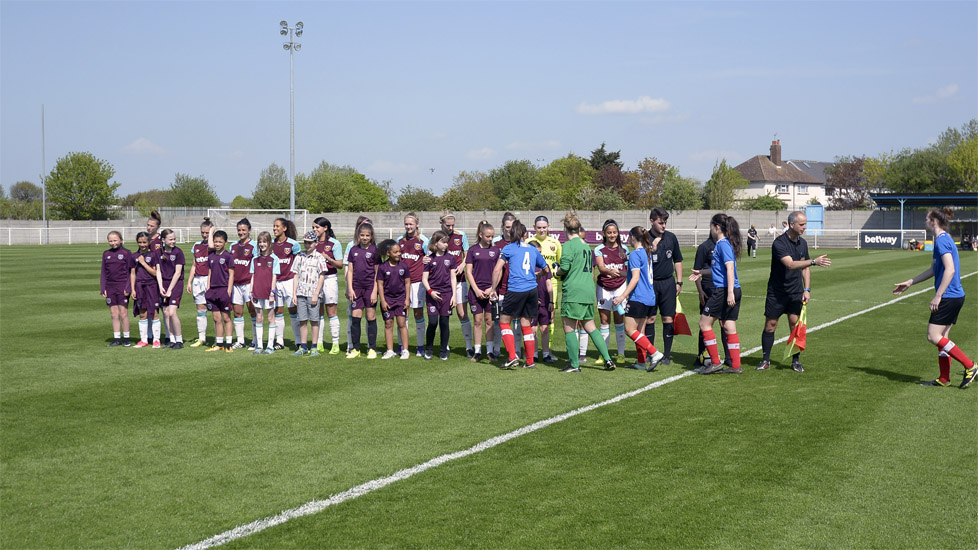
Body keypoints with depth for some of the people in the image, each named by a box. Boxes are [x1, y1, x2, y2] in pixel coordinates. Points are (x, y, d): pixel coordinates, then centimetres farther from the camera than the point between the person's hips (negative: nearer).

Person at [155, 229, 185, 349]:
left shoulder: (178, 252, -7)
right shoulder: (159, 252, 7)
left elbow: (177, 273, -9)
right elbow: (158, 271, 8)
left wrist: (169, 290, -11)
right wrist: (161, 287, -5)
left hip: (176, 284, -5)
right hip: (164, 284, 5)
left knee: (172, 312, -15)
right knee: (165, 313, 4)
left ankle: (179, 341, -4)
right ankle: (172, 340, 14)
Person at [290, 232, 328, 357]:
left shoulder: (319, 257, 0)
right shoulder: (299, 256, 11)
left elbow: (321, 277, -3)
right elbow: (296, 276, 13)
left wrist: (316, 294, -10)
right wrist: (294, 294, 6)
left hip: (313, 293, -3)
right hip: (301, 293, 3)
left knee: (314, 320, -2)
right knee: (302, 321, 5)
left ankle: (314, 347, 4)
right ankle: (303, 347, 12)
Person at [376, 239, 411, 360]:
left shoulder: (404, 266, -2)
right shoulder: (383, 267, -5)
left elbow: (407, 283, 3)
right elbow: (380, 284, -2)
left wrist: (407, 299, -2)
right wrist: (383, 300, -6)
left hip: (401, 298, 0)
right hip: (387, 298, 0)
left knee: (402, 323, -2)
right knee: (388, 324, 5)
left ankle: (405, 350, 4)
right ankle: (390, 351, 12)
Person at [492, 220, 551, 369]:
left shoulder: (508, 248, 1)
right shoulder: (533, 250, 14)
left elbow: (497, 270, -7)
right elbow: (546, 269, 24)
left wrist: (493, 289, 2)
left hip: (515, 290, -4)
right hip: (532, 290, 5)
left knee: (504, 321, 8)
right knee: (526, 324, 13)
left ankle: (512, 357, -4)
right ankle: (530, 361, 13)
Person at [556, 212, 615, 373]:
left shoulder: (569, 245, -8)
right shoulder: (586, 245, 16)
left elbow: (564, 268, -16)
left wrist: (557, 271, 5)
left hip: (573, 291, -8)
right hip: (589, 291, 8)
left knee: (568, 328, 0)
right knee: (590, 326, 15)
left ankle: (574, 364, -1)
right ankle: (607, 359, 10)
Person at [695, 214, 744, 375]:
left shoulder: (723, 244, -12)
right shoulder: (722, 244, 17)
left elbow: (730, 268, -21)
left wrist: (730, 292, -26)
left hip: (723, 290, -9)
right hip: (733, 291, 9)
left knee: (705, 323, 0)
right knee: (729, 328, 9)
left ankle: (715, 362, 1)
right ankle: (735, 366, 10)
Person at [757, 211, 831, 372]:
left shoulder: (802, 243, 5)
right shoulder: (779, 243, -17)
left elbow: (805, 268, 15)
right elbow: (790, 264, -30)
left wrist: (807, 289, 5)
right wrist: (814, 261, -38)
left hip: (796, 292, 5)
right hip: (777, 291, -5)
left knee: (795, 324, -1)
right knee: (770, 325, 1)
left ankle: (796, 361, 10)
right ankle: (766, 360, 11)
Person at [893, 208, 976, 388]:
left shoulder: (942, 240, -14)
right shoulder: (944, 239, 17)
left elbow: (950, 270, -24)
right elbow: (933, 270, 27)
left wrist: (938, 296, -22)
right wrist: (909, 283, 30)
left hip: (948, 297, -10)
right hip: (956, 297, 10)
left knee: (934, 336, -8)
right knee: (942, 337, 11)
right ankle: (944, 379, 15)